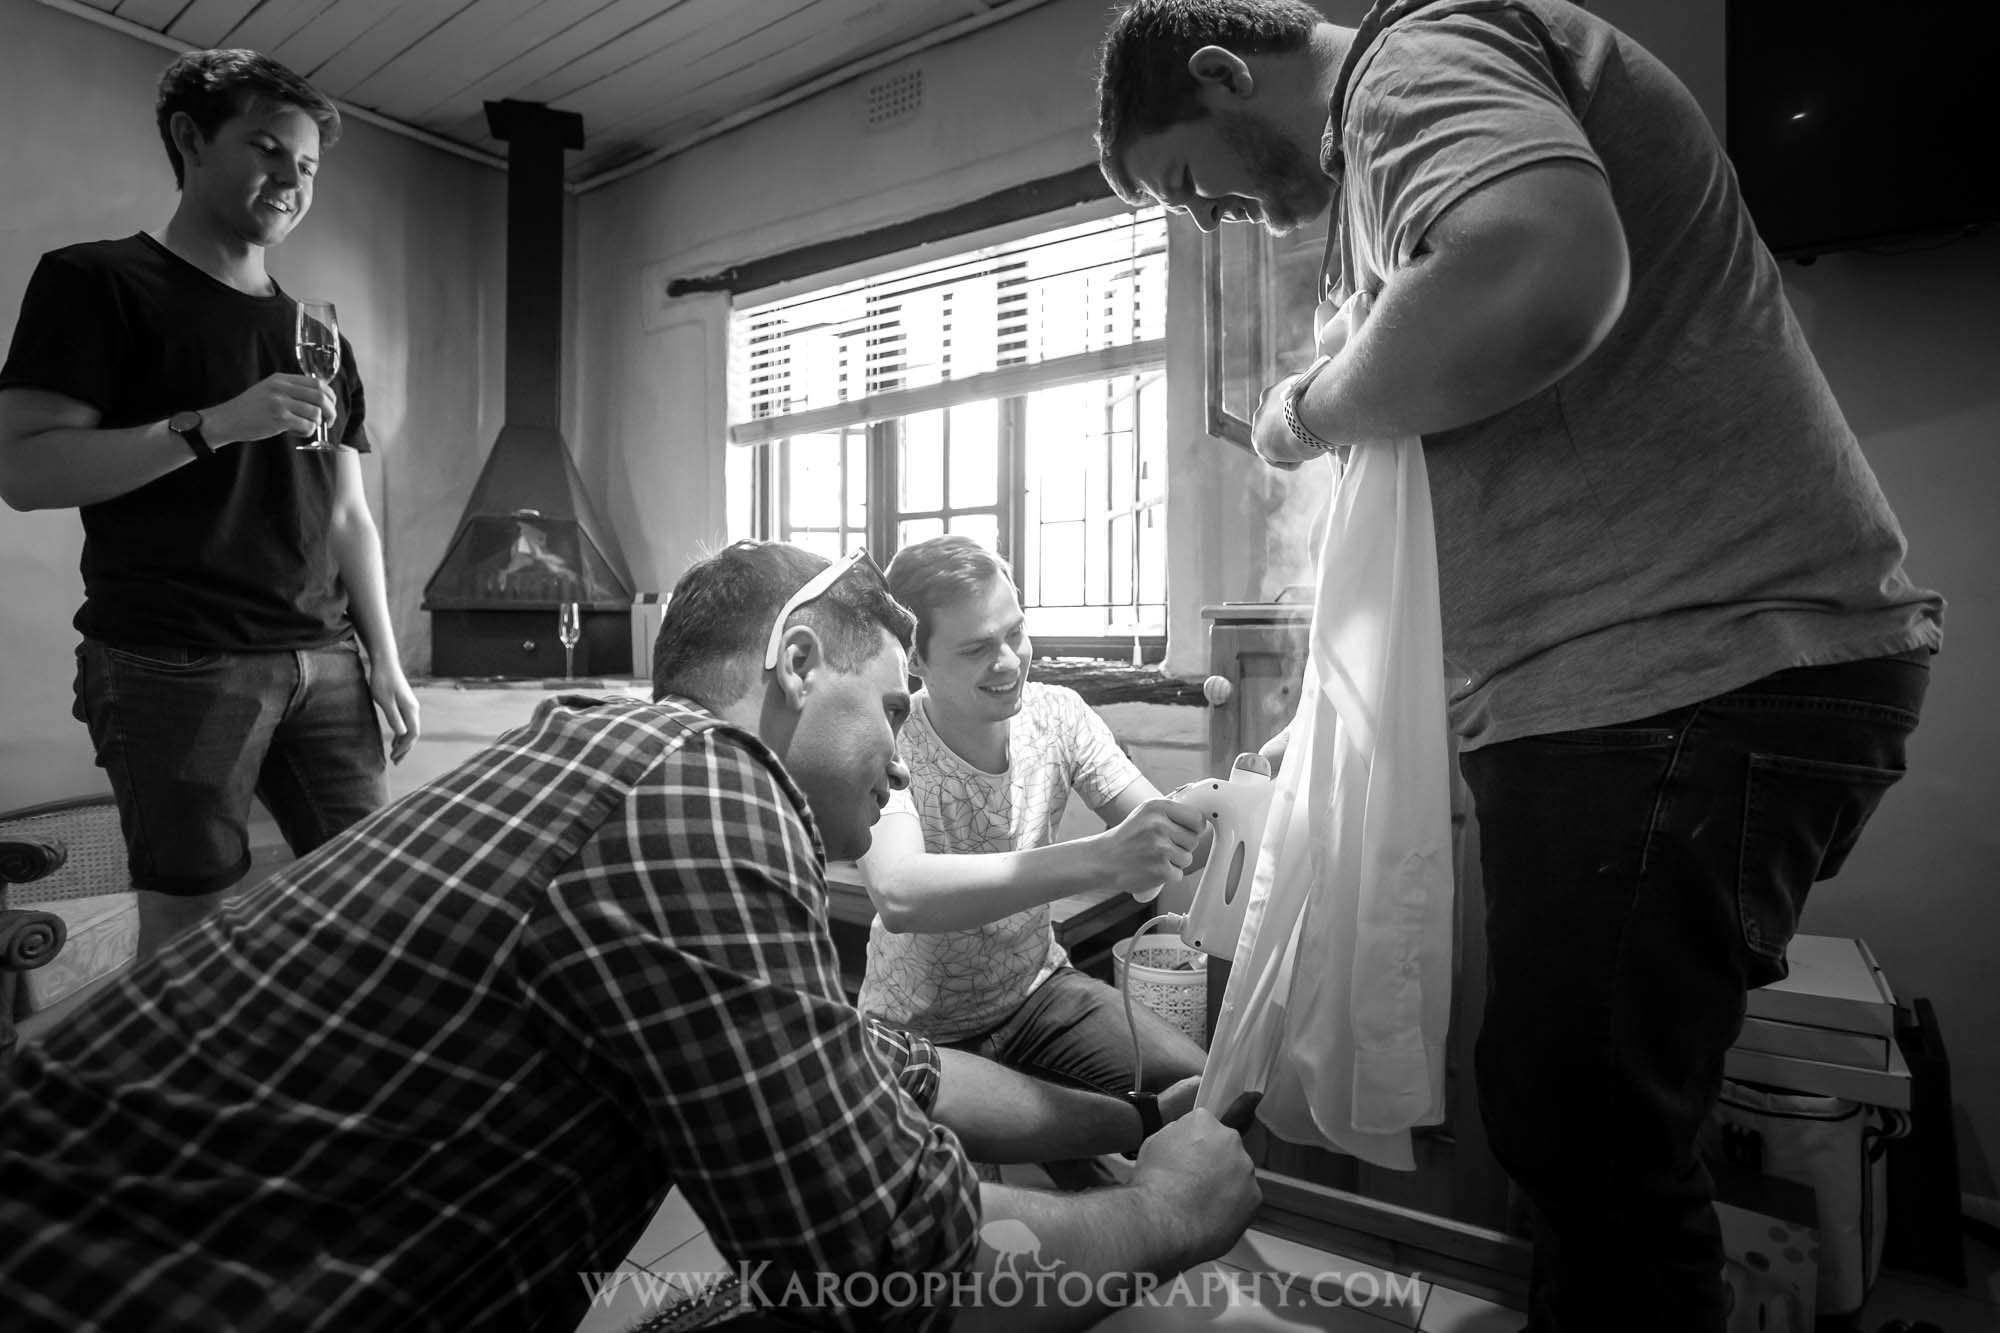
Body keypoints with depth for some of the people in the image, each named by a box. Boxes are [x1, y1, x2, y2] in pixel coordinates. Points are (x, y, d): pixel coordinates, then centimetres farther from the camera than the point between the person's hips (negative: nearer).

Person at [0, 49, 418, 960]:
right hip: (174, 668, -4)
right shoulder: (96, 284, 4)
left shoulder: (318, 337, 18)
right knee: (186, 921, -3)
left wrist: (385, 662, 9)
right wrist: (214, 425, -18)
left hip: (324, 662, 5)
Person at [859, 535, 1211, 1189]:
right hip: (918, 1029, -3)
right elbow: (899, 895, -45)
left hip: (1037, 987, 4)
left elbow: (1159, 833, -14)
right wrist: (1099, 858, -54)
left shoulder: (1055, 713, -11)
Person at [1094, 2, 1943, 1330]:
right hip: (1631, 678, 10)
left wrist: (1315, 409, -12)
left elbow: (1542, 276, -28)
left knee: (1587, 1134, -1)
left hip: (1698, 672, -10)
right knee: (1571, 1119, 15)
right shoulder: (1387, 142, 25)